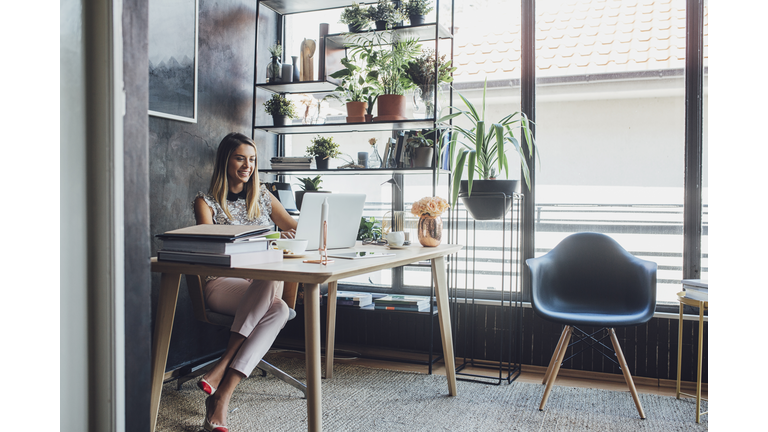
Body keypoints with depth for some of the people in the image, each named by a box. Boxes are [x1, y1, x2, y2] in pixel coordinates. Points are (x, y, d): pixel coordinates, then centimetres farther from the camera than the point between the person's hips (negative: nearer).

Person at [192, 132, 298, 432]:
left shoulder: (262, 197, 19)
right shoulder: (206, 202, 6)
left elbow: (297, 229, 23)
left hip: (260, 283, 4)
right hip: (221, 285, -4)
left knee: (279, 311, -34)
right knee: (274, 293, -37)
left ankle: (221, 395, -35)